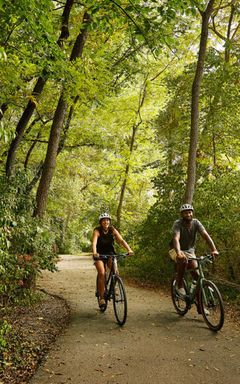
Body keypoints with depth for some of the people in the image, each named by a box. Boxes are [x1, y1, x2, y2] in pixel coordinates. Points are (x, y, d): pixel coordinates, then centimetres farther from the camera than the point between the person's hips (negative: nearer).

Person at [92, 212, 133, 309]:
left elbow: (121, 240, -19)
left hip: (110, 254, 2)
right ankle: (101, 297, -12)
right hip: (99, 255, -2)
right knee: (102, 273, -22)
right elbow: (94, 242, -31)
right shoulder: (97, 231, -15)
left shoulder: (113, 230, -8)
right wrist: (94, 252, -51)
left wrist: (129, 250, -35)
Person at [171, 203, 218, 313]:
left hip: (190, 251, 3)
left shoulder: (196, 223, -13)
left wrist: (214, 249, -40)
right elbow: (176, 238, -38)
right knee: (183, 260, -38)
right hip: (178, 251, -3)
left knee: (196, 274, -12)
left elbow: (205, 235, -25)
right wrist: (178, 252, -57)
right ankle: (179, 285, -15)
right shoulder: (178, 224, -22)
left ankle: (200, 305, 0)